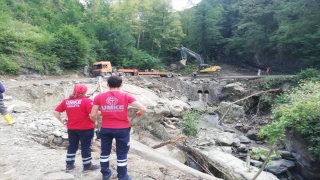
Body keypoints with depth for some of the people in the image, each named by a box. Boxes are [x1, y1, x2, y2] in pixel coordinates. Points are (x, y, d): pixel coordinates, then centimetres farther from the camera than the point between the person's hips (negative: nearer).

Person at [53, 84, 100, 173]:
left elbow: (55, 112, 5)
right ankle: (87, 166, 18)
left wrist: (62, 121, 12)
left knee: (72, 146, 19)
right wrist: (94, 122, -3)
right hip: (86, 128, -5)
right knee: (86, 147, 7)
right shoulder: (87, 101, -15)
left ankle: (69, 165, 27)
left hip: (71, 128, 5)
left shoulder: (66, 101, 3)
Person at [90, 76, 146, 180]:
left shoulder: (99, 97, -3)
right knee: (122, 154, 12)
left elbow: (92, 115, -2)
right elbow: (143, 109, -14)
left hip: (105, 129, 2)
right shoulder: (126, 96, -8)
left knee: (105, 152, 22)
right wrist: (139, 114, 8)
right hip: (122, 129, -2)